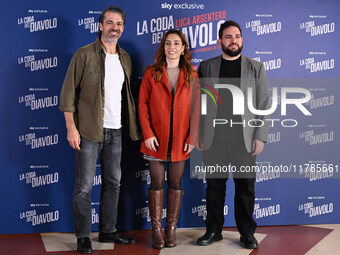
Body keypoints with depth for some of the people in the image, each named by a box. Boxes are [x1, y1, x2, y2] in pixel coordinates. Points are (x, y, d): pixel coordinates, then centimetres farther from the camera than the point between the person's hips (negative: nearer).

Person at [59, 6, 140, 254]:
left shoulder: (125, 58, 12)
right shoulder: (84, 55, -6)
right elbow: (68, 93, -8)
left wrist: (133, 125, 13)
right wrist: (71, 128, -15)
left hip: (115, 131, 6)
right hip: (89, 130, -6)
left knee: (113, 182, 13)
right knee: (84, 185, -1)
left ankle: (108, 231, 26)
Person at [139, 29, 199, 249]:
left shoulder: (192, 76, 5)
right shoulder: (151, 73, 2)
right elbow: (143, 105, 0)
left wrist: (193, 138, -4)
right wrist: (148, 134, -9)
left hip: (180, 140, 1)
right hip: (156, 140, -1)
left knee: (176, 184, 8)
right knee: (157, 184, 3)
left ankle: (171, 228, 19)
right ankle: (156, 230, 13)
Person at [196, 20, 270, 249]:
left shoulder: (256, 68, 8)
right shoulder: (206, 67, 9)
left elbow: (264, 104, 4)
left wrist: (260, 136, -4)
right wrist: (198, 134, 0)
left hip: (244, 139, 0)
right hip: (214, 139, 1)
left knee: (245, 187, 5)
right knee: (214, 186, 7)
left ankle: (247, 232, 18)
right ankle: (214, 230, 20)